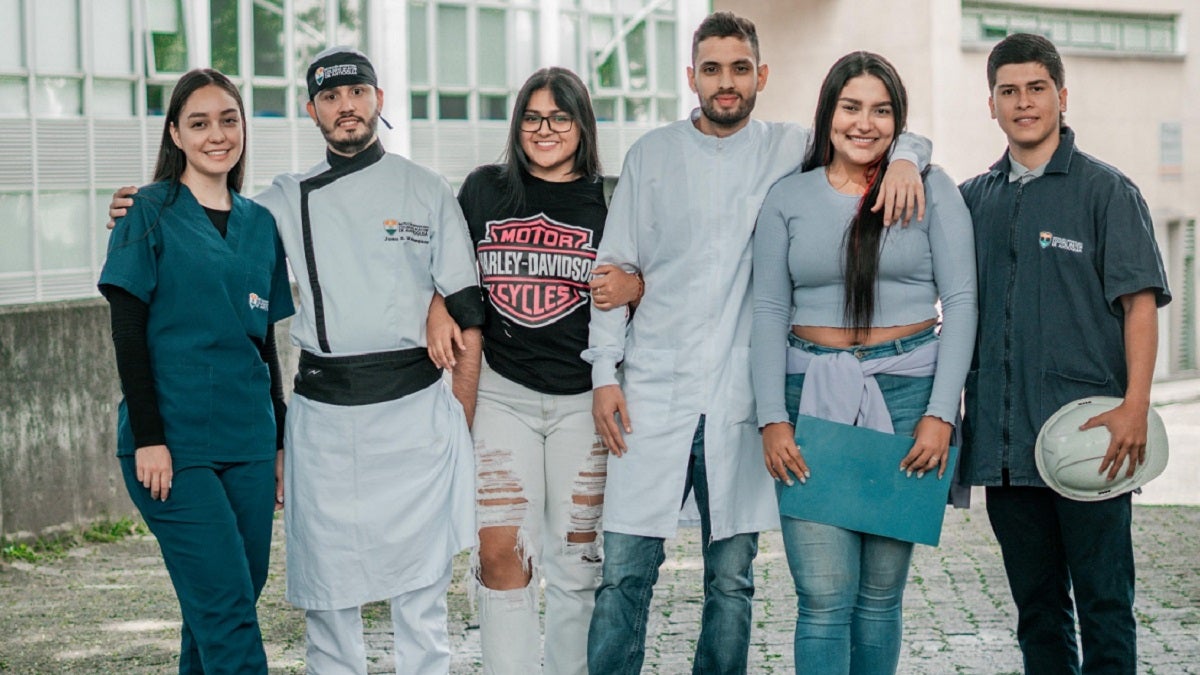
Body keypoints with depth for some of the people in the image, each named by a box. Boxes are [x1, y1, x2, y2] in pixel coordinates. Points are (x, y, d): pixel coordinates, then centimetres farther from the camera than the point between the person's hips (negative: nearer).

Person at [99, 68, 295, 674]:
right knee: (226, 606, -11)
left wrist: (282, 439, 16)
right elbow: (128, 332, -6)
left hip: (247, 441, 5)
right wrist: (147, 438, -13)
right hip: (173, 444, -5)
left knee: (226, 603, 8)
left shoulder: (259, 223, 13)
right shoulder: (150, 214, -2)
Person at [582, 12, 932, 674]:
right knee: (624, 573, -3)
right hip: (654, 392, 0)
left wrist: (904, 157, -12)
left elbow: (886, 135, 13)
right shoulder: (651, 154, 8)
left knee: (732, 580, 7)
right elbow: (614, 267, 9)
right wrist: (604, 372, 2)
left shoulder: (790, 149, 7)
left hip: (742, 397, 0)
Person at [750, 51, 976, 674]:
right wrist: (772, 419, -5)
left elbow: (960, 301, 1)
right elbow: (769, 312, 6)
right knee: (824, 595, -7)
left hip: (907, 392, 0)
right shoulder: (787, 199, 8)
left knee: (881, 591, 5)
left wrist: (941, 413, -8)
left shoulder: (930, 189, 4)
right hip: (814, 396, 0)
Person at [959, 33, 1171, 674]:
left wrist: (1135, 406, -16)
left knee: (1103, 601, 0)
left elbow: (1140, 303, -5)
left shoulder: (1105, 190, 1)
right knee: (1036, 601, 12)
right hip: (1003, 440, 4)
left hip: (1088, 434, -4)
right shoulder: (974, 198, 13)